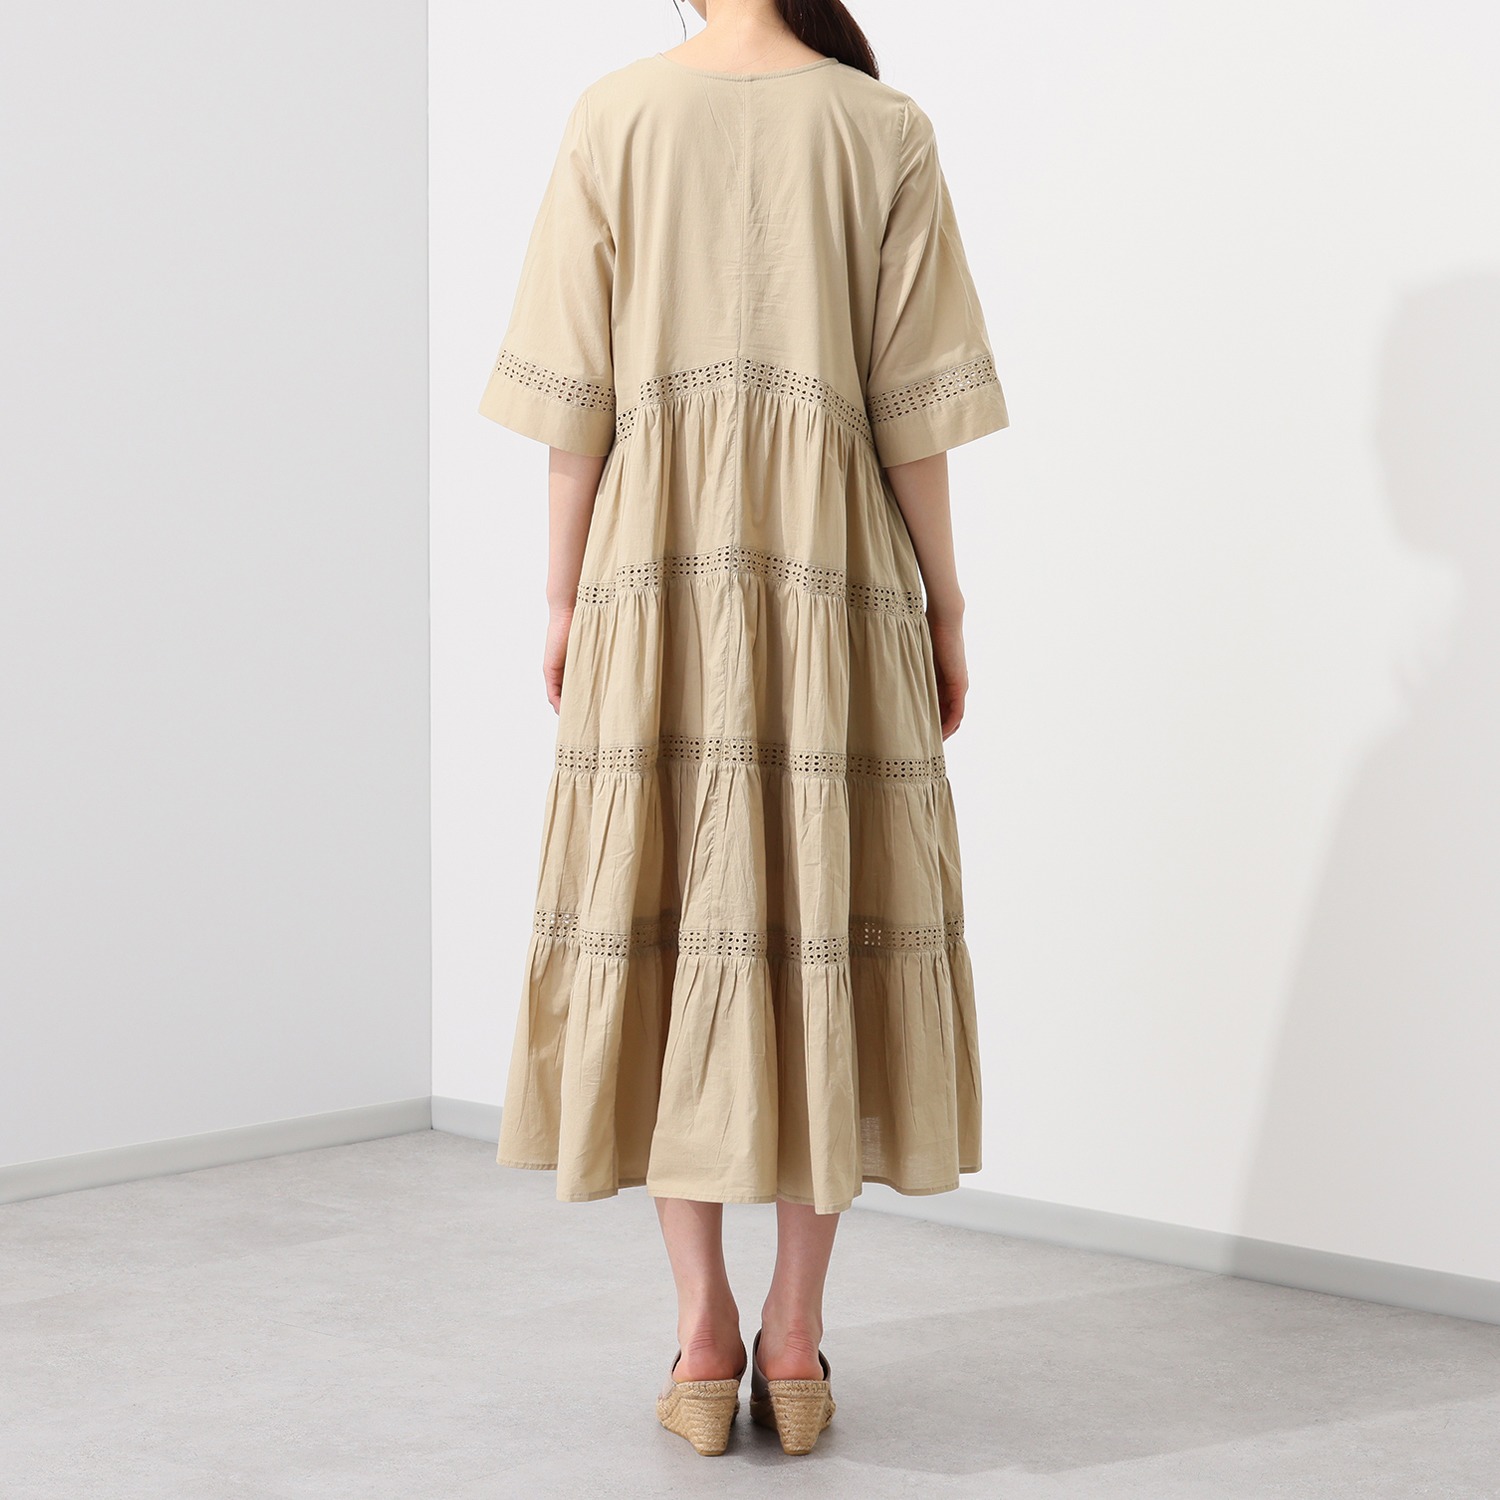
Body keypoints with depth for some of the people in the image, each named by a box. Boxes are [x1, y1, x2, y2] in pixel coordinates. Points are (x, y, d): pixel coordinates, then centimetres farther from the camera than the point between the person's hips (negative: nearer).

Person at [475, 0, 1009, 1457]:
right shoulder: (883, 128, 0)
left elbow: (577, 399, -1)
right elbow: (913, 405, -2)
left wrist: (566, 599, 7)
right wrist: (944, 606, 6)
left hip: (657, 579, 0)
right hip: (834, 576, 0)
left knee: (669, 920, 5)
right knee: (823, 921, 5)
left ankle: (702, 1334, 7)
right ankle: (795, 1339, 8)